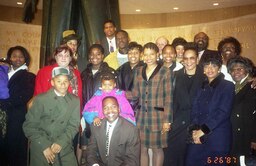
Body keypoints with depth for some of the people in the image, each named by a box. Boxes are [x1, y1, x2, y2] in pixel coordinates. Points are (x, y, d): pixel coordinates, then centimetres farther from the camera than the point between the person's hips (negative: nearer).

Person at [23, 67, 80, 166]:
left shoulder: (75, 101, 0)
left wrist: (60, 143, -14)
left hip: (64, 148, 2)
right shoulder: (40, 99, -6)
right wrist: (44, 146, -12)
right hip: (40, 147, -1)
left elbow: (74, 126, -1)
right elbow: (29, 126, -6)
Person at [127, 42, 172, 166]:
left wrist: (167, 120, -9)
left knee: (157, 148, 9)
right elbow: (135, 94, 6)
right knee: (142, 148, 11)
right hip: (141, 116, 4)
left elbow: (168, 98, -6)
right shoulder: (139, 71, 10)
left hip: (157, 116, -3)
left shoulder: (165, 72, -3)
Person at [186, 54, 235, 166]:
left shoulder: (228, 86, -1)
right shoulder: (201, 87, 13)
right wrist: (194, 130, -8)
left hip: (218, 138, -4)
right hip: (198, 137, 4)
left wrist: (203, 130, -13)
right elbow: (194, 110, 8)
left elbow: (223, 112, -11)